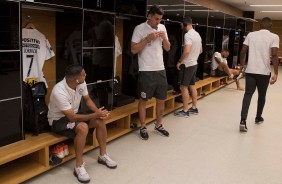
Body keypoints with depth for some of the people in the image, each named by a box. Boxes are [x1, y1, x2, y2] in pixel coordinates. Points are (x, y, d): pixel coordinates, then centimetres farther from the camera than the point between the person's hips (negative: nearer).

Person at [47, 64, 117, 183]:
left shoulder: (81, 84, -13)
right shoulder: (59, 92, -34)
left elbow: (87, 100, 4)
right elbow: (72, 117, -30)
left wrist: (98, 111, -16)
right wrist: (95, 115, -25)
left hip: (73, 114, 7)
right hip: (58, 120, -7)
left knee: (100, 120, -11)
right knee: (83, 127, -35)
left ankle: (103, 155, 7)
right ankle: (79, 166, -19)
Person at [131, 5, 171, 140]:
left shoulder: (162, 28, 9)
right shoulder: (140, 28, -7)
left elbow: (167, 48, 13)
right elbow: (133, 50, -12)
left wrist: (164, 38, -6)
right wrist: (148, 38, -18)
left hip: (160, 69, 6)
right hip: (146, 71, -5)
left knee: (161, 99, 11)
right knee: (143, 100, 5)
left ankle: (158, 125, 27)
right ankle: (143, 127, 18)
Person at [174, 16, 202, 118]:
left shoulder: (188, 35, -19)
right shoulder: (197, 34, 12)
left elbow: (186, 51, -29)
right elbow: (200, 50, 20)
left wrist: (179, 61, -18)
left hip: (187, 65, -9)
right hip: (194, 63, 10)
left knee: (183, 87, -4)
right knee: (192, 86, 15)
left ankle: (185, 111, 0)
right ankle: (194, 108, 22)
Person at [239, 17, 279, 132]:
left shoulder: (251, 35, 4)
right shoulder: (274, 37, -4)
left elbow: (243, 52, 2)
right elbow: (274, 55, -14)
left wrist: (242, 65, 16)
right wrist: (275, 73, -13)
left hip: (250, 71, 2)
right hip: (264, 72, -1)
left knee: (248, 94, 2)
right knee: (261, 95, 16)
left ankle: (243, 121, -13)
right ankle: (258, 118, 32)